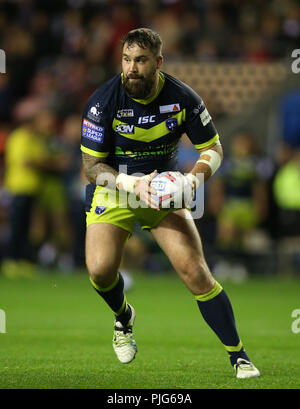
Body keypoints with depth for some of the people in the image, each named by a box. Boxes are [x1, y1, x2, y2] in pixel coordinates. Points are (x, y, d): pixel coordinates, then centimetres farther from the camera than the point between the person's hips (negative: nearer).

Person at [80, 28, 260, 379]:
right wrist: (134, 185, -29)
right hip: (113, 190, -1)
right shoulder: (103, 101, -17)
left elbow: (213, 148, -1)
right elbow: (91, 166, -13)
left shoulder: (183, 99, -13)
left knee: (194, 270, -13)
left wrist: (195, 178, -22)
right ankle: (123, 317, 15)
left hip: (164, 189, 1)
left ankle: (238, 356, -3)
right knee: (100, 268, -22)